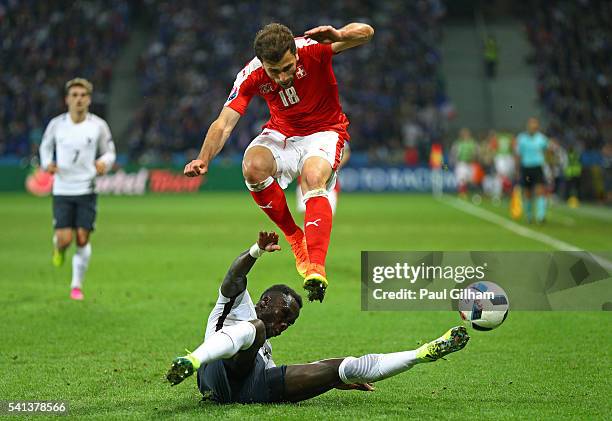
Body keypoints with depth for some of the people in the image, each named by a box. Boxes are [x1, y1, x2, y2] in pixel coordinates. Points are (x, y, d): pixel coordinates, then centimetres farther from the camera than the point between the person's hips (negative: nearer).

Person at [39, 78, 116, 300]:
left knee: (82, 239, -3)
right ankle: (58, 247, 30)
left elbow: (109, 151, 8)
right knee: (65, 239, -10)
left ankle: (77, 285, 14)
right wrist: (47, 164, -5)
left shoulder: (98, 126, -3)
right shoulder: (56, 124, -2)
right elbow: (45, 147, 15)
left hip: (87, 189, 0)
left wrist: (104, 162, -14)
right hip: (62, 190, 0)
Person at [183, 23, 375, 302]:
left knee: (313, 178, -34)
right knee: (253, 167, -29)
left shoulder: (312, 50, -25)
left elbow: (365, 32, -30)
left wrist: (338, 36, -53)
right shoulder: (251, 76, -19)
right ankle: (294, 238, -8)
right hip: (281, 132, 3)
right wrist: (203, 160, -40)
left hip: (324, 130, -3)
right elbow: (224, 123, -22)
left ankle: (316, 269, -42)